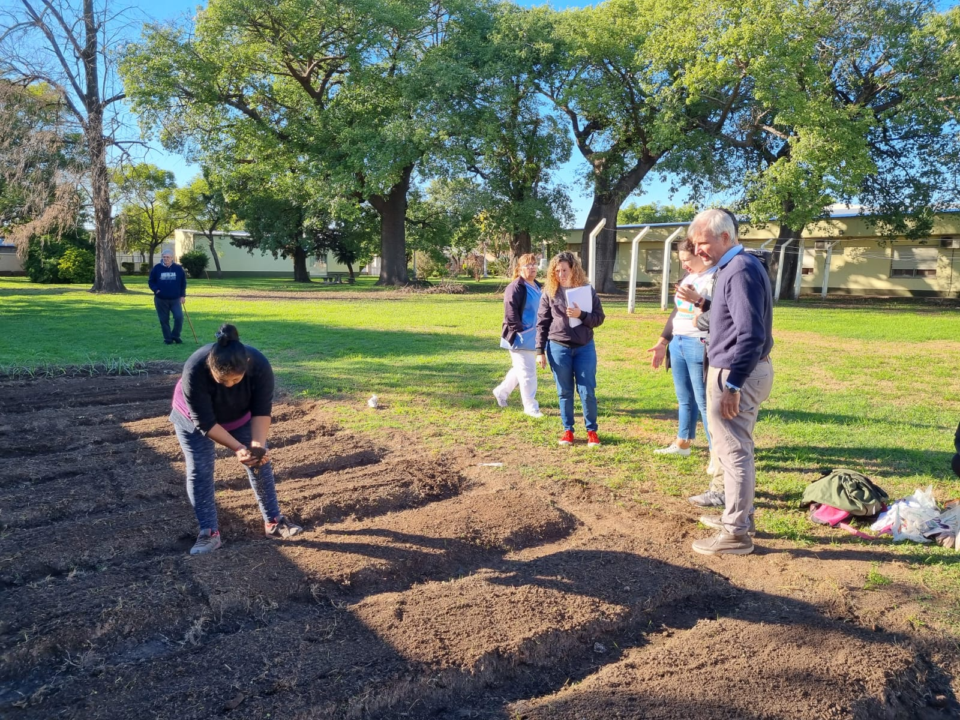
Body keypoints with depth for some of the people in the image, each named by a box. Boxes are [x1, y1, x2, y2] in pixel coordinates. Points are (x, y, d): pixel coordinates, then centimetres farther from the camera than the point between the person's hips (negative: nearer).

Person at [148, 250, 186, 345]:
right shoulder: (157, 268, -1)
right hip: (161, 299, 0)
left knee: (179, 317, -13)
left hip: (175, 299, 0)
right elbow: (151, 281, 6)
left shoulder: (178, 268, 1)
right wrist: (156, 289, -13)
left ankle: (175, 336, 8)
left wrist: (183, 295, 2)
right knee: (164, 320, 4)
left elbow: (183, 283, 8)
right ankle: (167, 339, 17)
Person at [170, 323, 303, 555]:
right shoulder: (195, 371, -42)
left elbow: (262, 410, -25)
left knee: (260, 463, 1)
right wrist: (238, 449, -39)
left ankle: (273, 522, 13)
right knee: (199, 471, -7)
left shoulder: (260, 365, -36)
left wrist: (258, 445, -38)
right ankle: (209, 533, 4)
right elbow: (205, 422, -33)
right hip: (194, 418, -2)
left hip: (240, 416, 2)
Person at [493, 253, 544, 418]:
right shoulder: (515, 288, -14)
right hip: (521, 338, -9)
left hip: (532, 337, 9)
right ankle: (530, 406, 6)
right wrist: (521, 332, -19)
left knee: (521, 369, 20)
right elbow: (510, 314, -18)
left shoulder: (538, 287, 14)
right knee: (528, 372, -4)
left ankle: (501, 391, 38)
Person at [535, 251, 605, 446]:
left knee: (587, 392, 3)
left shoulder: (588, 290, 0)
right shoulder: (549, 293, 0)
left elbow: (599, 318, 1)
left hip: (585, 348, 0)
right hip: (558, 348, 0)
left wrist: (581, 315, -18)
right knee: (564, 392, 8)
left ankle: (592, 430, 18)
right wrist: (540, 351, -2)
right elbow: (542, 323, 2)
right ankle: (568, 430, 20)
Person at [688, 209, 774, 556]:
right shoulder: (736, 267, 12)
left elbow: (751, 335, -27)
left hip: (737, 374, -11)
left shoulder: (741, 271, -20)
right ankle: (738, 513, 35)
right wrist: (705, 304, 10)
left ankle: (735, 534, 7)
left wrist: (732, 385, -28)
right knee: (734, 449, 21)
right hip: (741, 371, 11)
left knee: (734, 452, -3)